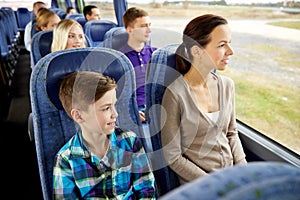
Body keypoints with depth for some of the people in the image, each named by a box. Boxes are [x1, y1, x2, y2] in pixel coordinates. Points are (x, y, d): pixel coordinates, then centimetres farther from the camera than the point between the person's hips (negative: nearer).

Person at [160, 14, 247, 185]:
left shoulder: (227, 85, -2)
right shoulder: (175, 94, -20)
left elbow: (231, 132, 10)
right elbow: (173, 157, -13)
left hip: (232, 172, 5)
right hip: (198, 183, -5)